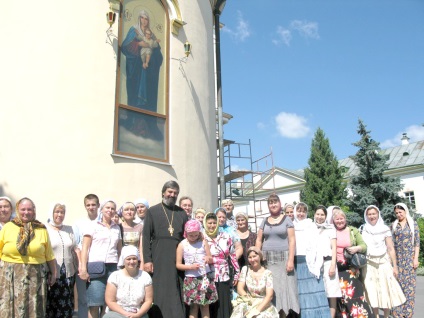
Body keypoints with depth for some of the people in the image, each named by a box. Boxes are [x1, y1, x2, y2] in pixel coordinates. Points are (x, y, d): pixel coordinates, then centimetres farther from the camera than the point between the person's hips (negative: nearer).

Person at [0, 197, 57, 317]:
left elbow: (50, 256, 8)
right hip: (10, 277, 0)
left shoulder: (42, 230, 5)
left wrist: (53, 273, 10)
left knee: (34, 310, 4)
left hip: (35, 277, 0)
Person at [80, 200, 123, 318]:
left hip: (112, 267, 4)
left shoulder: (117, 228, 16)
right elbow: (85, 248, -1)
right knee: (95, 303, -6)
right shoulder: (94, 225, 4)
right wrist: (83, 268, -9)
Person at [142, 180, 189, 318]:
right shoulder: (152, 211, 4)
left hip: (177, 260, 3)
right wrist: (147, 259, -9)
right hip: (158, 259, -2)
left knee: (176, 295, 5)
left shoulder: (182, 213, 12)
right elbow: (146, 237, -1)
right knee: (159, 293, 1)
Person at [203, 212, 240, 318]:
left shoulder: (226, 237, 5)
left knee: (224, 306, 5)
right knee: (210, 308, 2)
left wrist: (237, 273, 9)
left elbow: (232, 255, 9)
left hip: (224, 278, 2)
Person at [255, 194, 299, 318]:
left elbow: (292, 241, -3)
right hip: (267, 259, 2)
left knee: (283, 287, -2)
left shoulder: (286, 220, 3)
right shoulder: (264, 221, 12)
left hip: (282, 258, -2)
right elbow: (259, 240, 11)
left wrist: (291, 260, -12)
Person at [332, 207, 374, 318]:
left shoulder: (353, 231, 6)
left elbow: (364, 246, 6)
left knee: (355, 293, -4)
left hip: (351, 268, 0)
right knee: (341, 295, 5)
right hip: (337, 269, 0)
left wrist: (357, 248, -14)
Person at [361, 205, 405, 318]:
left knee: (386, 291, 0)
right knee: (372, 293, 2)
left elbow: (391, 249, 1)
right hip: (369, 264, 1)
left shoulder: (385, 229, 2)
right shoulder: (363, 230, 5)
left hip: (383, 263, -1)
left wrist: (395, 266, -2)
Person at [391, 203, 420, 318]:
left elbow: (417, 243, -1)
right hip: (397, 257, 2)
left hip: (409, 257, -2)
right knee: (397, 284, 1)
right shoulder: (394, 225, 7)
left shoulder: (413, 224, 2)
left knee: (409, 284, 1)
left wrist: (416, 258, -8)